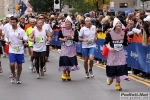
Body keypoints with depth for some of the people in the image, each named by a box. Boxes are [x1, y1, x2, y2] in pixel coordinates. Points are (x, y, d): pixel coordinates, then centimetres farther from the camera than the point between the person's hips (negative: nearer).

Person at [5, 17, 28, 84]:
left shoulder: (21, 30, -5)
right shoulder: (8, 31, 2)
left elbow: (26, 39, -8)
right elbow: (6, 37, 18)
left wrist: (22, 38, -30)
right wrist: (7, 41, -4)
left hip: (20, 50, 0)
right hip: (12, 50, 1)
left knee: (19, 65, 7)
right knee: (12, 64, -13)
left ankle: (18, 78, 26)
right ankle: (13, 75, 15)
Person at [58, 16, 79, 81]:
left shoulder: (74, 31, -1)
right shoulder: (62, 30, 1)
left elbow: (77, 39, -5)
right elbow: (59, 37, 7)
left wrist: (71, 37, -19)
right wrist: (62, 39, -12)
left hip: (71, 49, 0)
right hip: (64, 48, 0)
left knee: (70, 61, 1)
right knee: (64, 60, -9)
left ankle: (68, 74, 19)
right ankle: (64, 74, 8)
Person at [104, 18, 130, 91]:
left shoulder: (123, 34, -1)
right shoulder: (110, 34, -9)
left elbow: (125, 43, 9)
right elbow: (105, 43, -4)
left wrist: (129, 42, -11)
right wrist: (109, 47, -22)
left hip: (121, 53, 2)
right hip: (112, 53, -2)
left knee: (121, 67, -6)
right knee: (112, 67, 0)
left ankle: (118, 83, 6)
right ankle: (110, 78, 35)